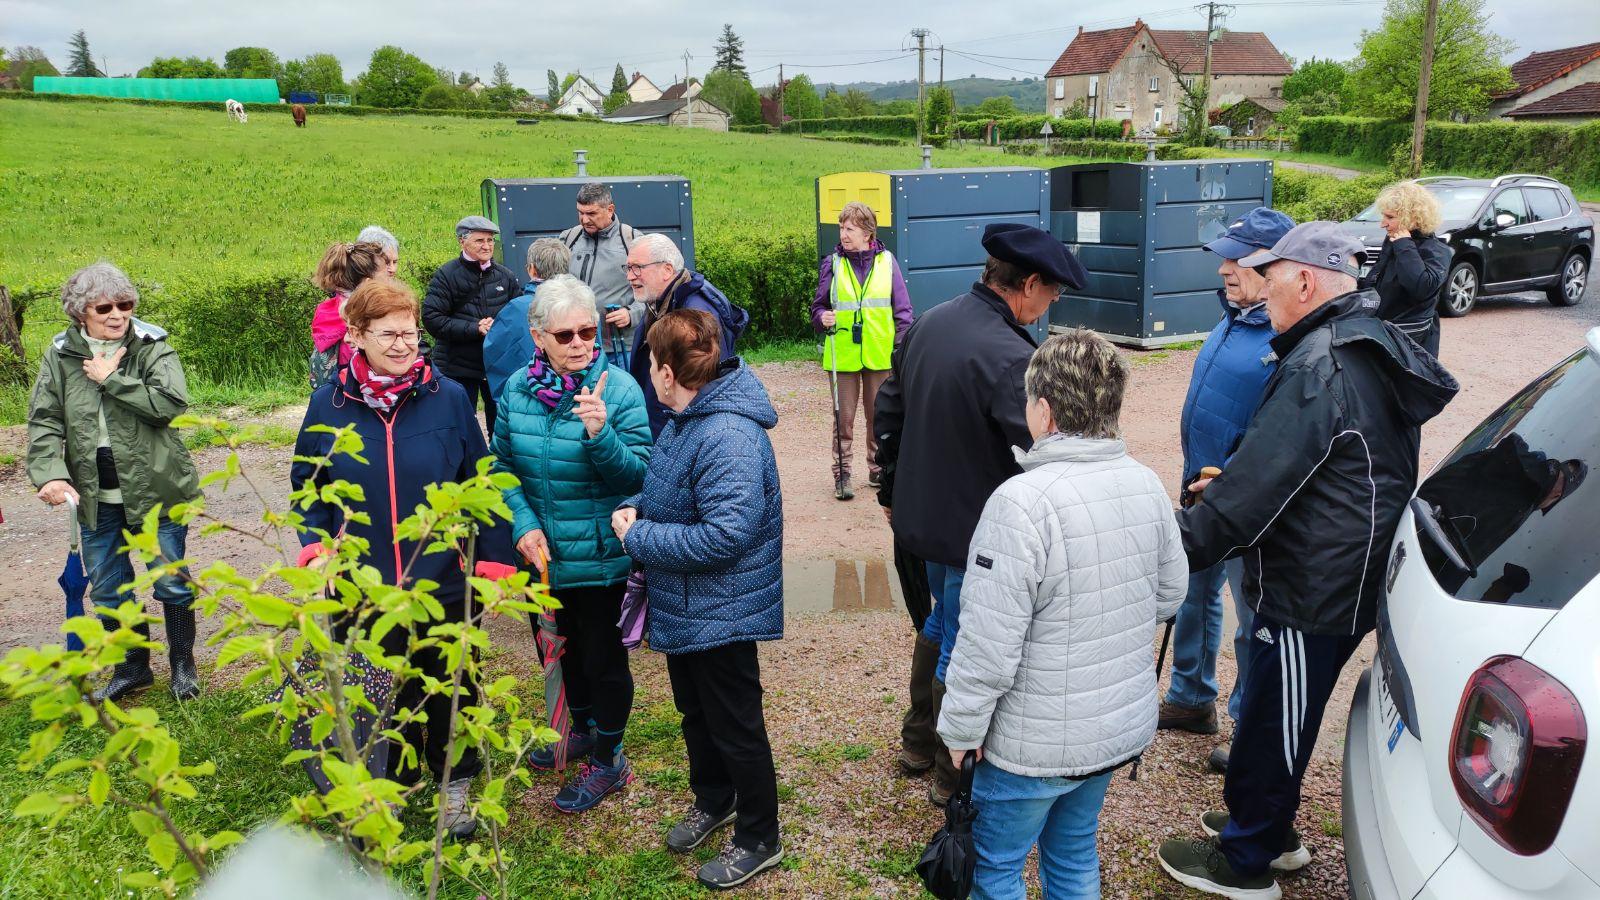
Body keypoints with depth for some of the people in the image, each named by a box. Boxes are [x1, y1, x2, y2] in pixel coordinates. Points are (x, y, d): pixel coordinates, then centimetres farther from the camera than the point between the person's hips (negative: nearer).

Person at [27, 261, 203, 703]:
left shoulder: (153, 347, -8)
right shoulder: (60, 354, 1)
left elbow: (171, 403, -22)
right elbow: (44, 420, -2)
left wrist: (112, 378, -19)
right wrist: (49, 473, -16)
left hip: (156, 490, -3)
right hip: (96, 498, 4)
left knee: (172, 582, 8)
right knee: (107, 589, 15)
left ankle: (183, 663, 27)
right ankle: (133, 667, 33)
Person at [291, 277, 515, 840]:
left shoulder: (448, 398, -7)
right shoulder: (328, 404, -3)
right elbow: (306, 487, 8)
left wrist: (494, 561, -4)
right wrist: (314, 546, -8)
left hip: (443, 584, -1)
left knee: (450, 688, 15)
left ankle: (456, 784, 38)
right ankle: (389, 782, 40)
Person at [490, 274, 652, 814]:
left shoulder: (620, 388, -17)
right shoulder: (518, 387, -4)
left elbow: (638, 475, -17)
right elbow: (504, 466, 4)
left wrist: (601, 433, -34)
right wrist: (524, 525, -10)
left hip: (602, 557, -5)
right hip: (543, 553, 5)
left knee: (603, 657, 9)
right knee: (563, 648, 24)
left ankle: (608, 760, 30)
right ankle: (583, 729, 49)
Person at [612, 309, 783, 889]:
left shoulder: (728, 438, -30)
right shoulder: (685, 418, 2)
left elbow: (727, 535, -34)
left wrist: (637, 537, -24)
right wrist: (634, 508, -5)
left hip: (720, 614, -10)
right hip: (683, 607, 10)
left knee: (734, 728, 8)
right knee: (695, 712, 26)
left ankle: (759, 840, 28)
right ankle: (713, 802, 49)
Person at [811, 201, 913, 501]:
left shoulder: (887, 262, 2)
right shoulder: (832, 264, 1)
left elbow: (902, 309, 5)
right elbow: (817, 307, 6)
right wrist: (824, 319, -16)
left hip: (880, 354, 1)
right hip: (842, 355, -1)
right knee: (843, 417, 4)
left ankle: (878, 469, 25)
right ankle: (841, 475, 13)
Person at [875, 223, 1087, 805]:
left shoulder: (928, 325, 0)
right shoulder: (1011, 358, -27)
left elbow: (887, 415, 10)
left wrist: (890, 493, 22)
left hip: (922, 513, 9)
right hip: (979, 532, -8)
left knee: (941, 623, 27)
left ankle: (919, 743, 43)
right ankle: (954, 779, 26)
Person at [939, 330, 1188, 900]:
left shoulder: (1023, 501, -27)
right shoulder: (1146, 484, -4)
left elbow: (988, 644, -25)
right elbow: (1170, 595, 9)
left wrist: (960, 728, -11)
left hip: (1036, 744, -7)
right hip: (1122, 729, 7)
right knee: (1076, 854, 25)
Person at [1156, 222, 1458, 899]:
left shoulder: (1318, 367, -24)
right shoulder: (1374, 348, 9)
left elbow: (1253, 487, -27)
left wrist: (1175, 548, -21)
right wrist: (1226, 484, 14)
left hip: (1311, 593, -10)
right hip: (1349, 581, 10)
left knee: (1269, 724, 6)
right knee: (1279, 717, 23)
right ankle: (1268, 831, 41)